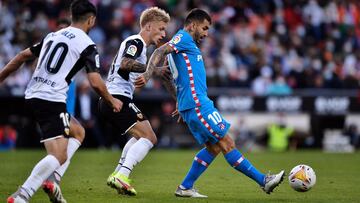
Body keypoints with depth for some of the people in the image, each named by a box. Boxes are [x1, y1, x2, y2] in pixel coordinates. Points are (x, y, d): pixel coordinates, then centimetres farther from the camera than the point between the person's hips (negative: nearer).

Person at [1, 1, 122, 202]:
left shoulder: (53, 36, 18)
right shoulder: (87, 45, -3)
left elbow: (22, 56, 19)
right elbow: (96, 83, -9)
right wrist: (112, 101, 8)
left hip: (32, 95, 8)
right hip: (52, 100, -8)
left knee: (78, 131, 25)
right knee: (59, 156, -12)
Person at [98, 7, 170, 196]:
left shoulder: (137, 44, 24)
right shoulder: (135, 42, -7)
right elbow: (125, 64, -25)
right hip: (118, 98, -11)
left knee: (140, 136, 25)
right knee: (149, 137, -16)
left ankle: (117, 175, 16)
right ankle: (121, 176, -26)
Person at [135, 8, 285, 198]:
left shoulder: (186, 44, 24)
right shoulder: (183, 37, -4)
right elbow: (160, 52, -20)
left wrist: (180, 101, 30)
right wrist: (147, 75, -35)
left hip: (192, 104, 10)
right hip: (197, 103, -10)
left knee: (214, 147, 9)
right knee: (227, 143, -8)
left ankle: (185, 187, 9)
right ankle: (263, 180, -8)